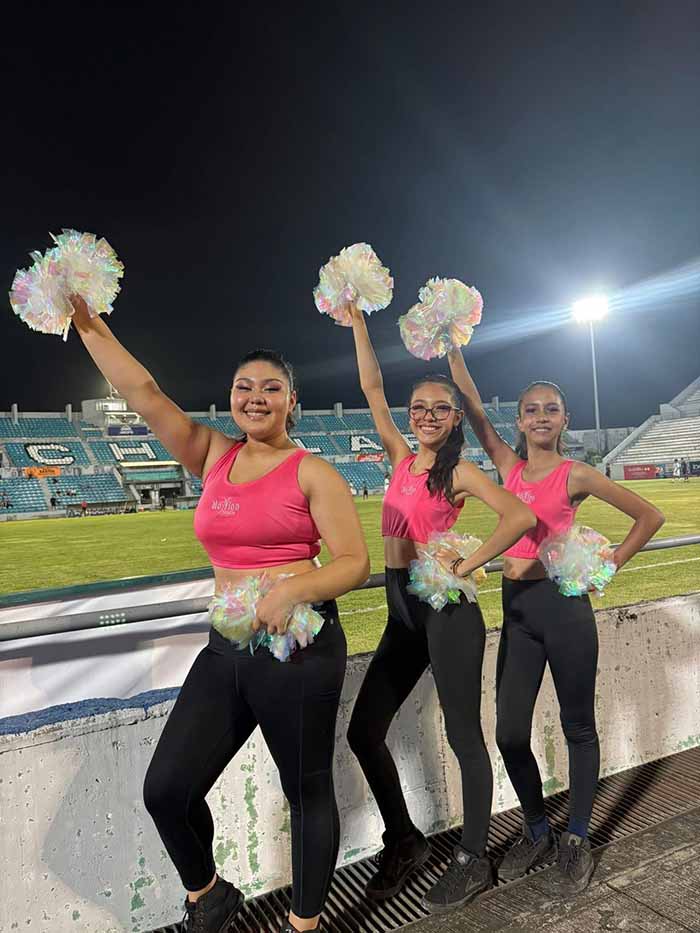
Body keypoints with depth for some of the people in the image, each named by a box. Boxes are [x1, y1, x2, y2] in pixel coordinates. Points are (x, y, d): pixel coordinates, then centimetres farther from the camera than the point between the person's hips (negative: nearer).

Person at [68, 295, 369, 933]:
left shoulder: (312, 472, -5)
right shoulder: (213, 456, 9)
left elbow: (355, 562, -8)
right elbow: (144, 392, 7)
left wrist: (293, 591, -24)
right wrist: (88, 324, 6)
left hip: (300, 646, -5)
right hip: (226, 649, 5)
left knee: (308, 792, 9)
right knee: (167, 790, 5)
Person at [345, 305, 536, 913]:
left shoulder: (460, 471, -5)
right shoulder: (403, 458, 11)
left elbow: (521, 517, -18)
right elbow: (372, 387, 13)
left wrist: (466, 565, -16)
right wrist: (356, 317, 15)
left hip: (444, 606, -6)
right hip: (402, 611, 7)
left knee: (463, 736, 5)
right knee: (363, 732, 7)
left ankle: (473, 862, 24)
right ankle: (404, 841, 28)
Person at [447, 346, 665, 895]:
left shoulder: (576, 475, -4)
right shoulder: (510, 467, 7)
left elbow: (650, 517, 0)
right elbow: (474, 412, 2)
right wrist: (453, 350, -1)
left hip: (564, 606, -4)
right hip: (516, 609, 4)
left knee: (578, 727, 11)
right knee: (510, 734, 7)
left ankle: (577, 842, 29)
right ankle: (537, 833, 30)